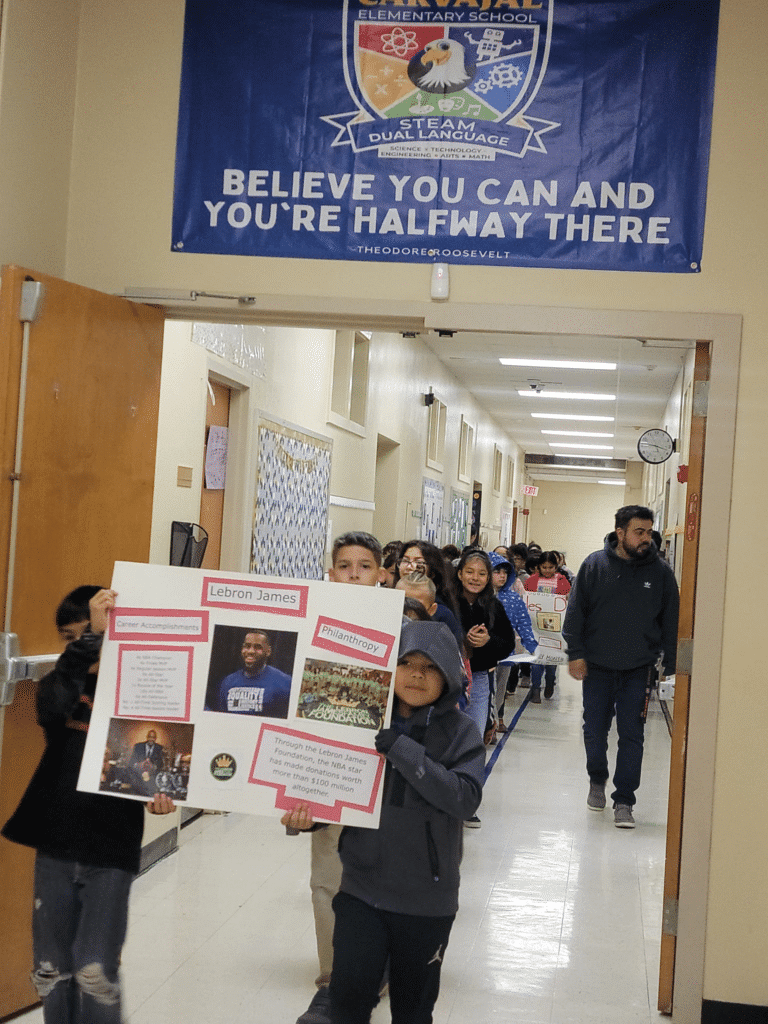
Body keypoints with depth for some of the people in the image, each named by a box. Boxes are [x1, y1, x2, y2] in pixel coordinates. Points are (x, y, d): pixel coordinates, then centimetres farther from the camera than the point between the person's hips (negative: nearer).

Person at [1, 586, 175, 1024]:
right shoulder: (60, 683, 2)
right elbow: (53, 704, -23)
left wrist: (160, 792, -19)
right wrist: (88, 637, -33)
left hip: (112, 845, -2)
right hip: (55, 843, 3)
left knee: (96, 969, -4)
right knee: (52, 967, 10)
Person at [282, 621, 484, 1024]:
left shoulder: (459, 731, -8)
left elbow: (465, 798, -22)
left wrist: (401, 749, -28)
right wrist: (308, 813, -15)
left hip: (427, 897, -1)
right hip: (361, 888, 1)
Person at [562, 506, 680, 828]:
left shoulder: (660, 570, -2)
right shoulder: (594, 565, -4)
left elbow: (671, 619, 4)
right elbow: (575, 611, 0)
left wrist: (670, 664, 2)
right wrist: (575, 653, -5)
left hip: (638, 669, 0)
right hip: (596, 667, 1)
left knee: (631, 736, -1)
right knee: (594, 731, 11)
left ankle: (624, 800, 8)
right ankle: (597, 780, 37)